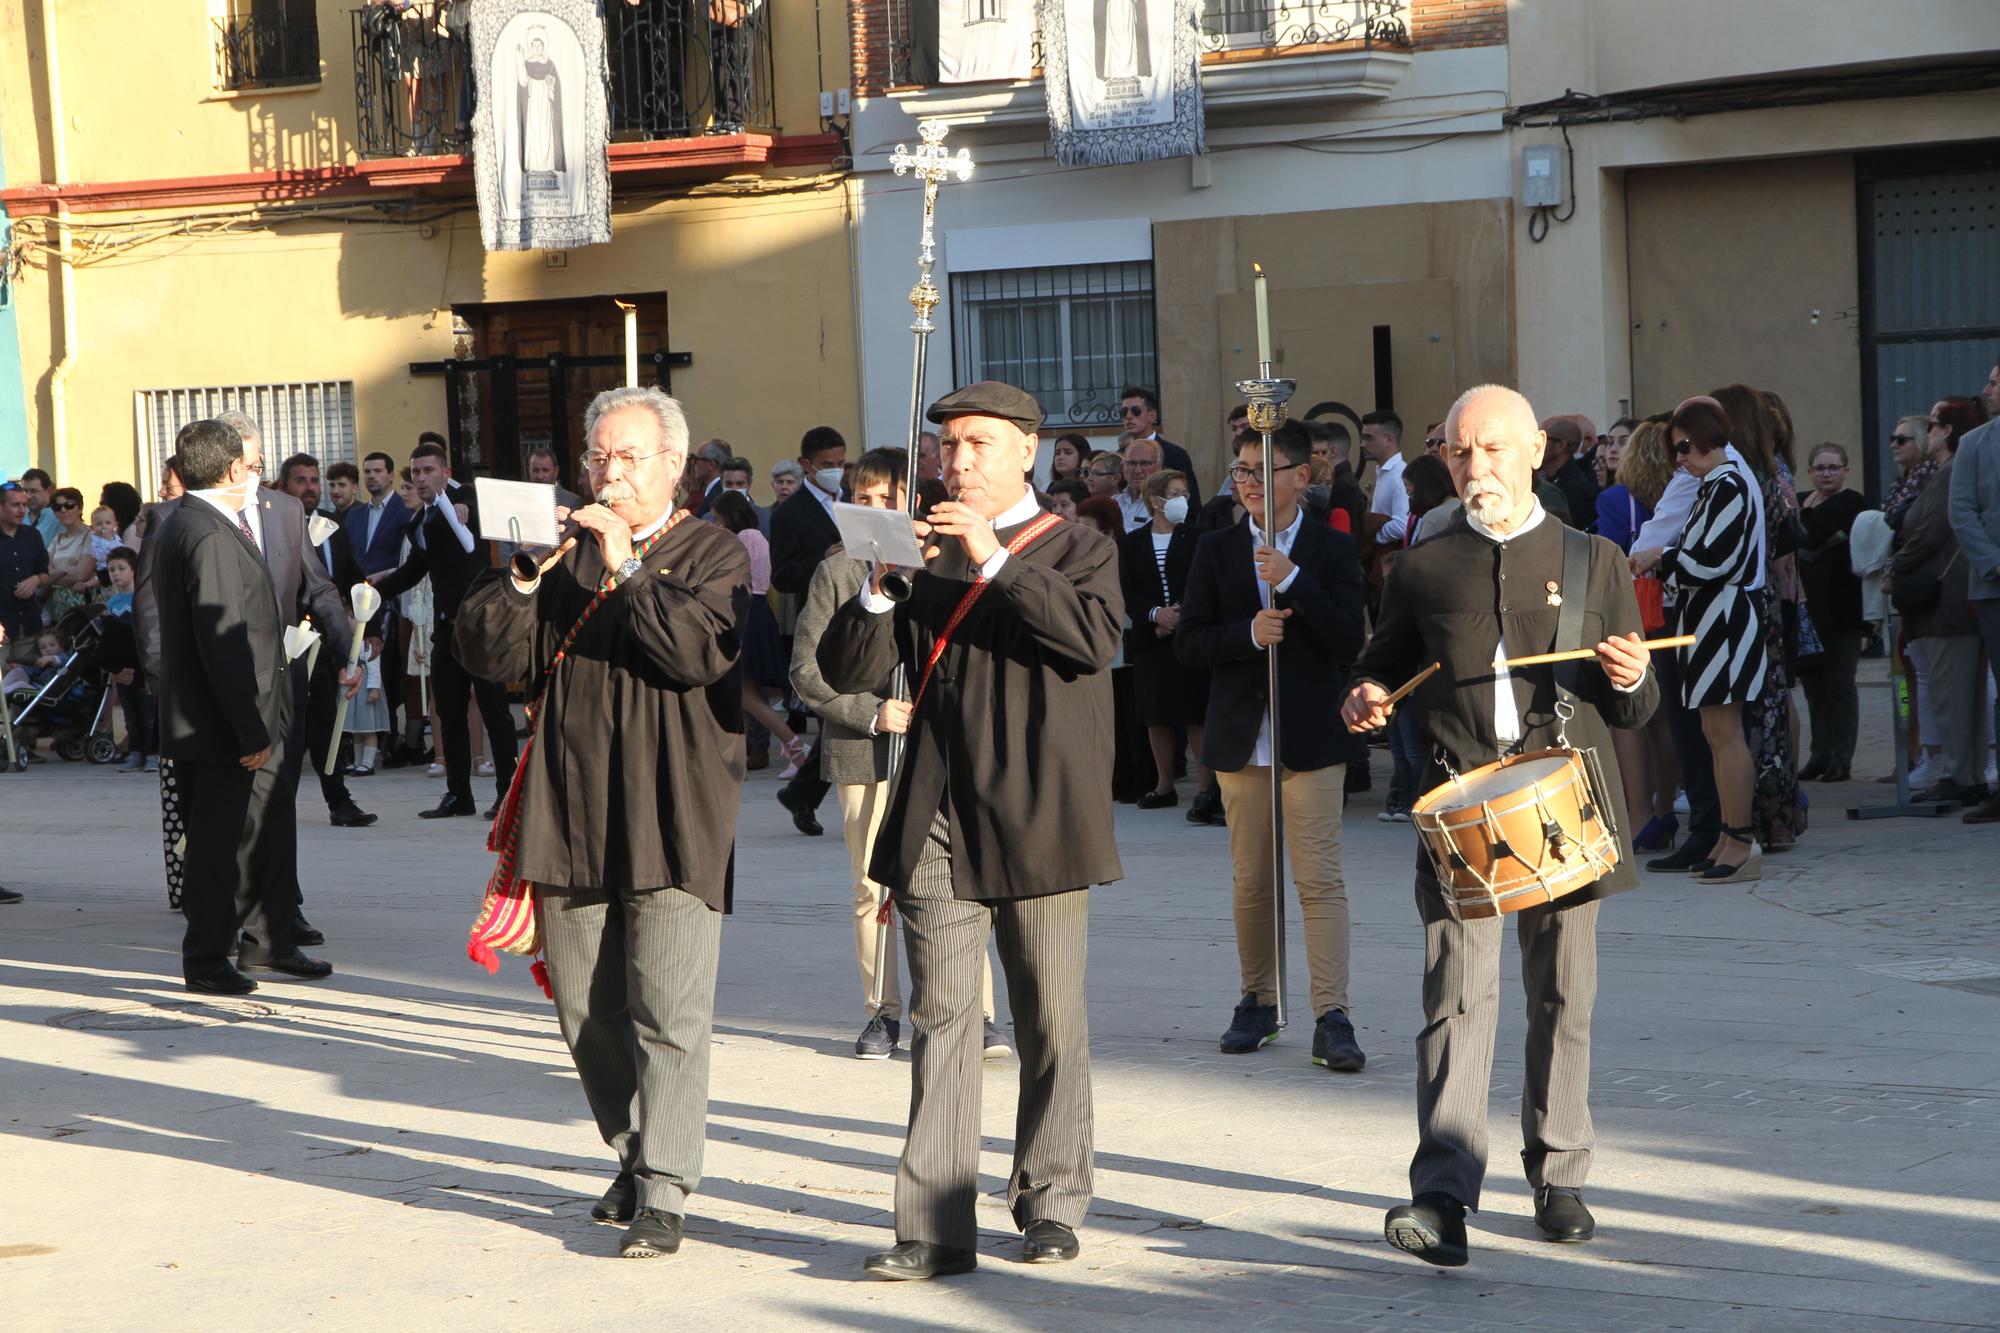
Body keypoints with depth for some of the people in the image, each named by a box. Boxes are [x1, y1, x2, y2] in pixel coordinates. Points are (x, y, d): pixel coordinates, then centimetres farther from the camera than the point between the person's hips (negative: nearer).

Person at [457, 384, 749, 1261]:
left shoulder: (713, 555, 2)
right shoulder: (562, 551, 15)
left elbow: (700, 651, -16)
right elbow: (486, 653, 5)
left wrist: (630, 567, -17)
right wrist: (521, 575, -10)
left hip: (672, 818, -5)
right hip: (572, 816, 5)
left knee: (668, 1012, -9)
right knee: (585, 1008, 10)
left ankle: (663, 1193, -8)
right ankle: (635, 1158, 26)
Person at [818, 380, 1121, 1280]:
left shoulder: (1076, 548, 6)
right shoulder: (924, 554, 14)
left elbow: (1095, 634, -15)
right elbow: (847, 671, 7)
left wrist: (997, 559, -17)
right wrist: (879, 587, -10)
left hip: (1036, 817, -2)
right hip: (937, 823, 2)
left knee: (1051, 1021, 5)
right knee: (940, 1017, -3)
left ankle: (1050, 1204, 17)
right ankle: (936, 1226, -5)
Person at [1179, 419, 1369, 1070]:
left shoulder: (1333, 549, 1)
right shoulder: (1216, 551, 8)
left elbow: (1350, 640, -10)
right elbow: (1188, 642, 2)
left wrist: (1293, 579, -19)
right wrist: (1249, 633, -15)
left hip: (1312, 737, -3)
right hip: (1242, 737, 3)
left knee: (1319, 876, -9)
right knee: (1251, 880, 9)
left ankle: (1332, 1017, -11)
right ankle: (1258, 1003, 23)